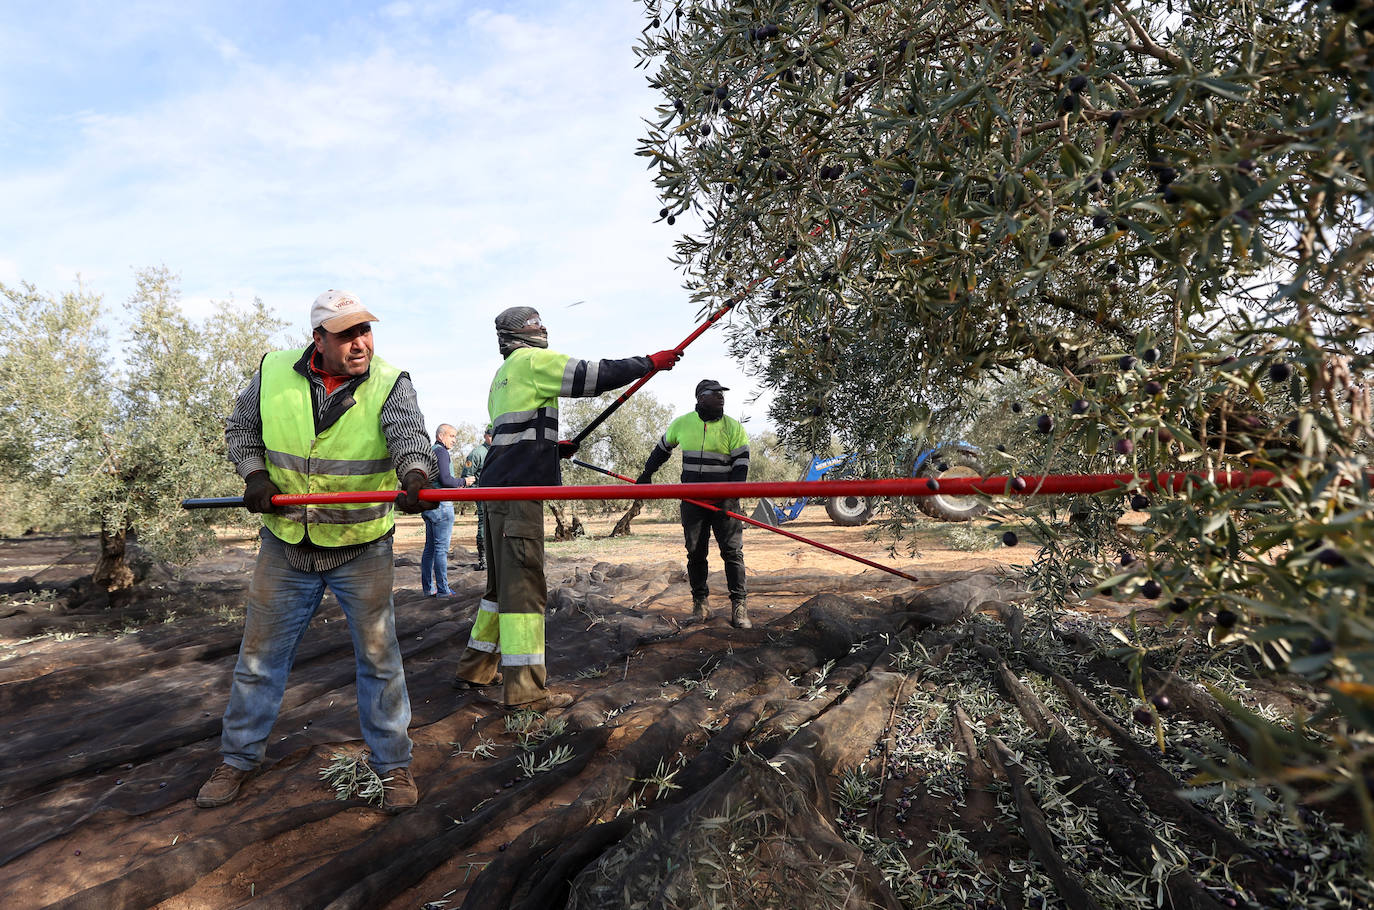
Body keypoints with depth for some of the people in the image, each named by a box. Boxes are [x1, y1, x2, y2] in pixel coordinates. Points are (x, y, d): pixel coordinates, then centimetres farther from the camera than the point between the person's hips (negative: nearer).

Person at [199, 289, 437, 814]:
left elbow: (409, 433, -31)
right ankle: (239, 757, 39)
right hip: (285, 545, 3)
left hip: (362, 550, -2)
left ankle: (392, 764, 24)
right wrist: (255, 474, -6)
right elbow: (239, 429, 12)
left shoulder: (390, 384, -12)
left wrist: (416, 475, -53)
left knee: (378, 657, 6)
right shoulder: (274, 373, -3)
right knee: (260, 654, 16)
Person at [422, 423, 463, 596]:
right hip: (441, 505, -9)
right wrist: (462, 482, -5)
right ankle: (442, 589, -3)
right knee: (441, 548, -6)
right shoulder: (441, 452, -10)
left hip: (427, 505, 9)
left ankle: (428, 588, 15)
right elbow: (445, 479, -21)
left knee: (429, 547, 11)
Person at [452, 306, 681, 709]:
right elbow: (594, 376, -9)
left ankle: (476, 670, 26)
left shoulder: (503, 377, 25)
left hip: (498, 488, 10)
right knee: (523, 584, -8)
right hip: (518, 488, -10)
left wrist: (554, 448, 21)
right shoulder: (531, 361, -4)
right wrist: (650, 362, -1)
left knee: (504, 583, 17)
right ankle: (525, 690, -4)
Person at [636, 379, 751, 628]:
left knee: (732, 551, -4)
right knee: (695, 552, 6)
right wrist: (646, 474, 21)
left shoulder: (734, 427, -1)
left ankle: (739, 605, 2)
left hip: (724, 500, -2)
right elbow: (662, 449, 21)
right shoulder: (682, 423, 5)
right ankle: (700, 602, 17)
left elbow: (741, 465, -4)